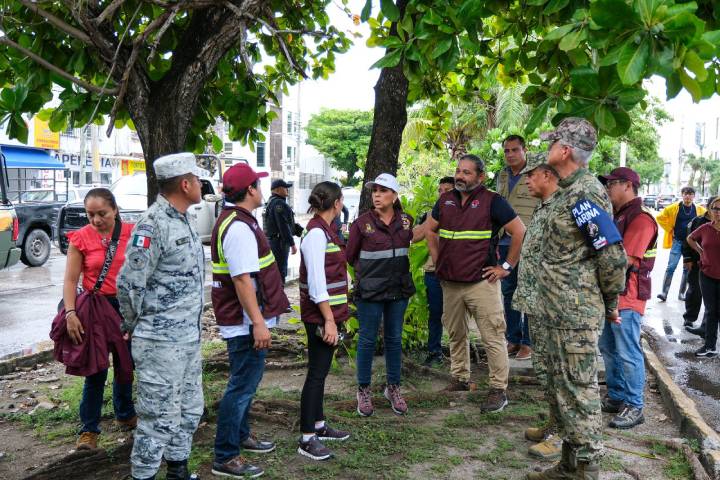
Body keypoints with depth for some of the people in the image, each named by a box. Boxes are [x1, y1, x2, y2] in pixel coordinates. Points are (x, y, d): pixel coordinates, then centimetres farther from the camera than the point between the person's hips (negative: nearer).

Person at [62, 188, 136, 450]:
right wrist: (70, 313, -21)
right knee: (96, 369, -1)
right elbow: (70, 280, -10)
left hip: (128, 305, 3)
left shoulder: (131, 232, -4)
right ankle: (89, 429, 11)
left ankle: (125, 414, 38)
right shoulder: (81, 238, -8)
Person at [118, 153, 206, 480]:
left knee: (189, 410, 18)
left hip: (189, 337, 9)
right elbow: (129, 284, -18)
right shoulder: (153, 224, -18)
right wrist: (133, 326, -4)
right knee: (159, 417, 0)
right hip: (161, 342, -9)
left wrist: (193, 324, 15)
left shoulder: (183, 221, 11)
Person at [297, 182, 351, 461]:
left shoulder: (325, 230, 11)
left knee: (320, 371, 16)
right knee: (317, 374, -3)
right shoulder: (316, 233, -18)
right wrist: (329, 320, -22)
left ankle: (319, 426, 28)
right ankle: (307, 440, 4)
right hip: (321, 316, -9)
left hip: (329, 312, 9)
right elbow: (316, 283, -22)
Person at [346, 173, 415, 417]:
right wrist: (367, 272, 6)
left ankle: (393, 388, 26)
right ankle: (364, 390, 18)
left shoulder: (406, 221, 1)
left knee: (394, 339, 12)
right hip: (370, 291, -3)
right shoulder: (362, 222, -8)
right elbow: (350, 255, 1)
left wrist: (396, 271, 12)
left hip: (399, 289, 3)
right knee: (368, 340, 4)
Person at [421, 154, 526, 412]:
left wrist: (507, 267, -8)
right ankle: (460, 379, 31)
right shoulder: (445, 200, 10)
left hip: (482, 282, -6)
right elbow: (429, 229, 23)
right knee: (455, 334, 16)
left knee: (492, 337, -4)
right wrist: (438, 261, 14)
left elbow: (520, 232, -8)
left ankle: (499, 390, 4)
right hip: (450, 282, 6)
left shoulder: (492, 201, -7)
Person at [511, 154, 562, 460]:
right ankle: (553, 426, 29)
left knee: (552, 369, -1)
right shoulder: (542, 208, 16)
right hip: (536, 306, 10)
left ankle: (561, 435, 10)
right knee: (544, 367, 17)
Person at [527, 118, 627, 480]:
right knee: (561, 386, 18)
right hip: (561, 311, 10)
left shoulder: (585, 194, -18)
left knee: (578, 390, -1)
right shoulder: (570, 191, 14)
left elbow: (612, 254, -21)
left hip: (576, 313, -10)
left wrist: (610, 303, -8)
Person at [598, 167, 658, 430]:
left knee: (628, 353, -4)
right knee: (608, 349, 16)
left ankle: (634, 407, 5)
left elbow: (625, 260, -22)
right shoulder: (619, 215, 17)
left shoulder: (641, 218, -15)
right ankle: (616, 398, 27)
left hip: (627, 298, -10)